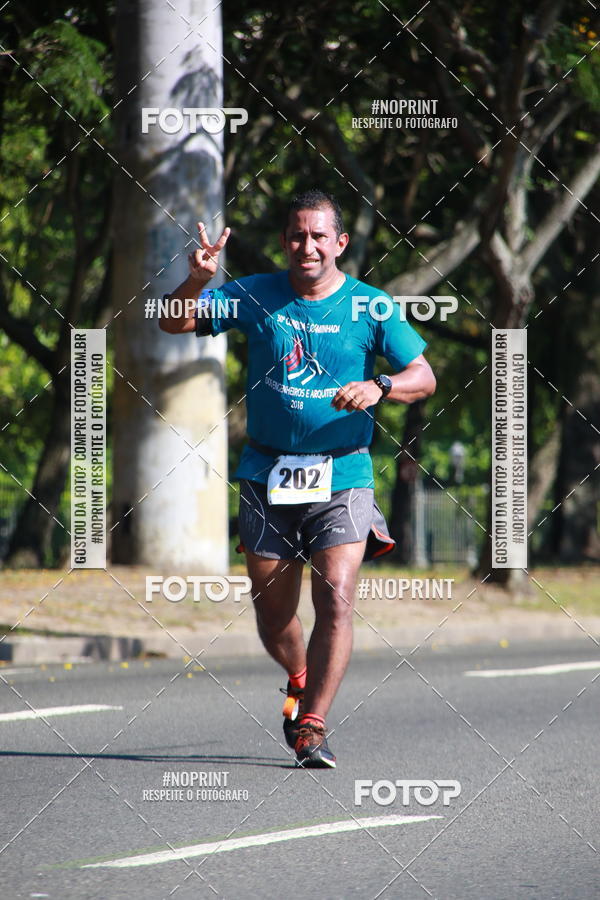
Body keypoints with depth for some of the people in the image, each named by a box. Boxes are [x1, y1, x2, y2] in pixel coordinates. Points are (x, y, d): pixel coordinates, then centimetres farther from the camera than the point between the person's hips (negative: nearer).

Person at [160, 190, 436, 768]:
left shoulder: (370, 308, -1)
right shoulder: (255, 297, 3)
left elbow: (424, 378, 0)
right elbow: (175, 324, 0)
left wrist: (379, 387, -21)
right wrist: (197, 281, -20)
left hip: (341, 476, -2)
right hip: (267, 475, 2)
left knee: (335, 600, -16)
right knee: (272, 607, 9)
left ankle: (311, 727, -11)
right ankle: (299, 681, 40)